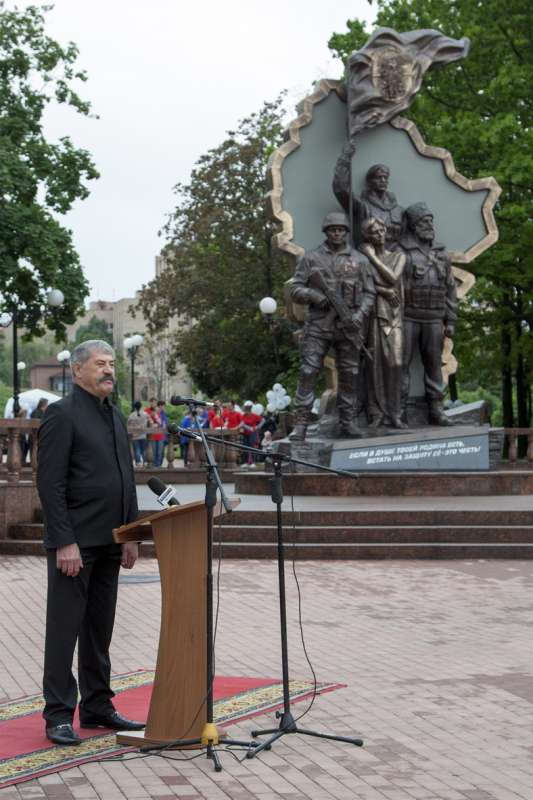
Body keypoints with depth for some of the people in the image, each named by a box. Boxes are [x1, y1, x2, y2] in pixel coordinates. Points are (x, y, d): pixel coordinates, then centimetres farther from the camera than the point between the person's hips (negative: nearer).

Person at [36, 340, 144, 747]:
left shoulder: (116, 416, 16)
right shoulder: (61, 414, -9)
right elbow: (50, 483, -15)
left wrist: (132, 535, 12)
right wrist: (64, 542, -20)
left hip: (109, 543, 8)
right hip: (75, 542, -8)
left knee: (100, 629, 14)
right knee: (65, 629, -2)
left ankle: (97, 706, 23)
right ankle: (59, 716, 5)